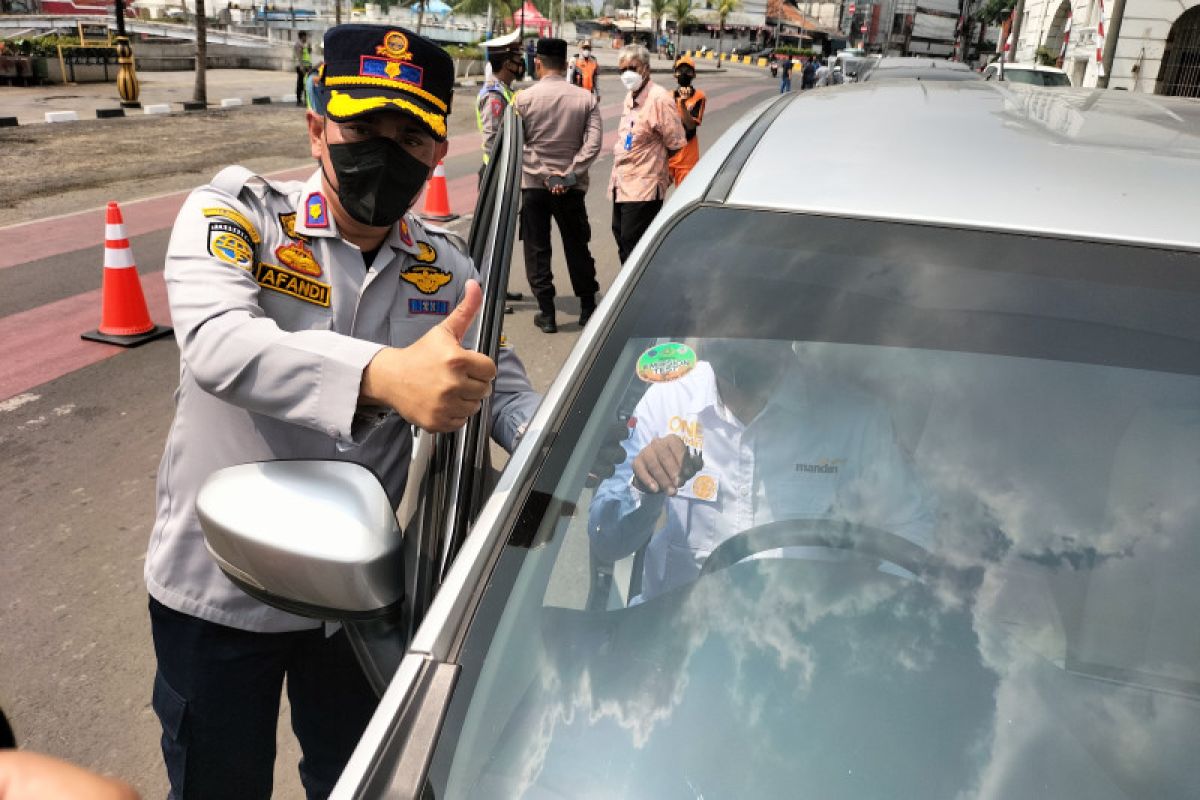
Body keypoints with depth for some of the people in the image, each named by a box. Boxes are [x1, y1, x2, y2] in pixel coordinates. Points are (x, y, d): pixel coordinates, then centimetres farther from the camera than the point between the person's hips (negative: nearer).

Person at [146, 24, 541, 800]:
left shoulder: (446, 272, -3)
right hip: (217, 591, -3)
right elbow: (218, 345, -34)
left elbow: (503, 384, -2)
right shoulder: (234, 212, -16)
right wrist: (383, 376, -51)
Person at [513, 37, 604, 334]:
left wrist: (545, 175, -9)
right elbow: (593, 143, -9)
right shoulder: (586, 98, -1)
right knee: (577, 248, 13)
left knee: (537, 250, 7)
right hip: (571, 187, 2)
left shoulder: (524, 98, -5)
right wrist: (569, 175, -11)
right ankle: (588, 309, 19)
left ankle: (546, 314, 7)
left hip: (533, 184, -2)